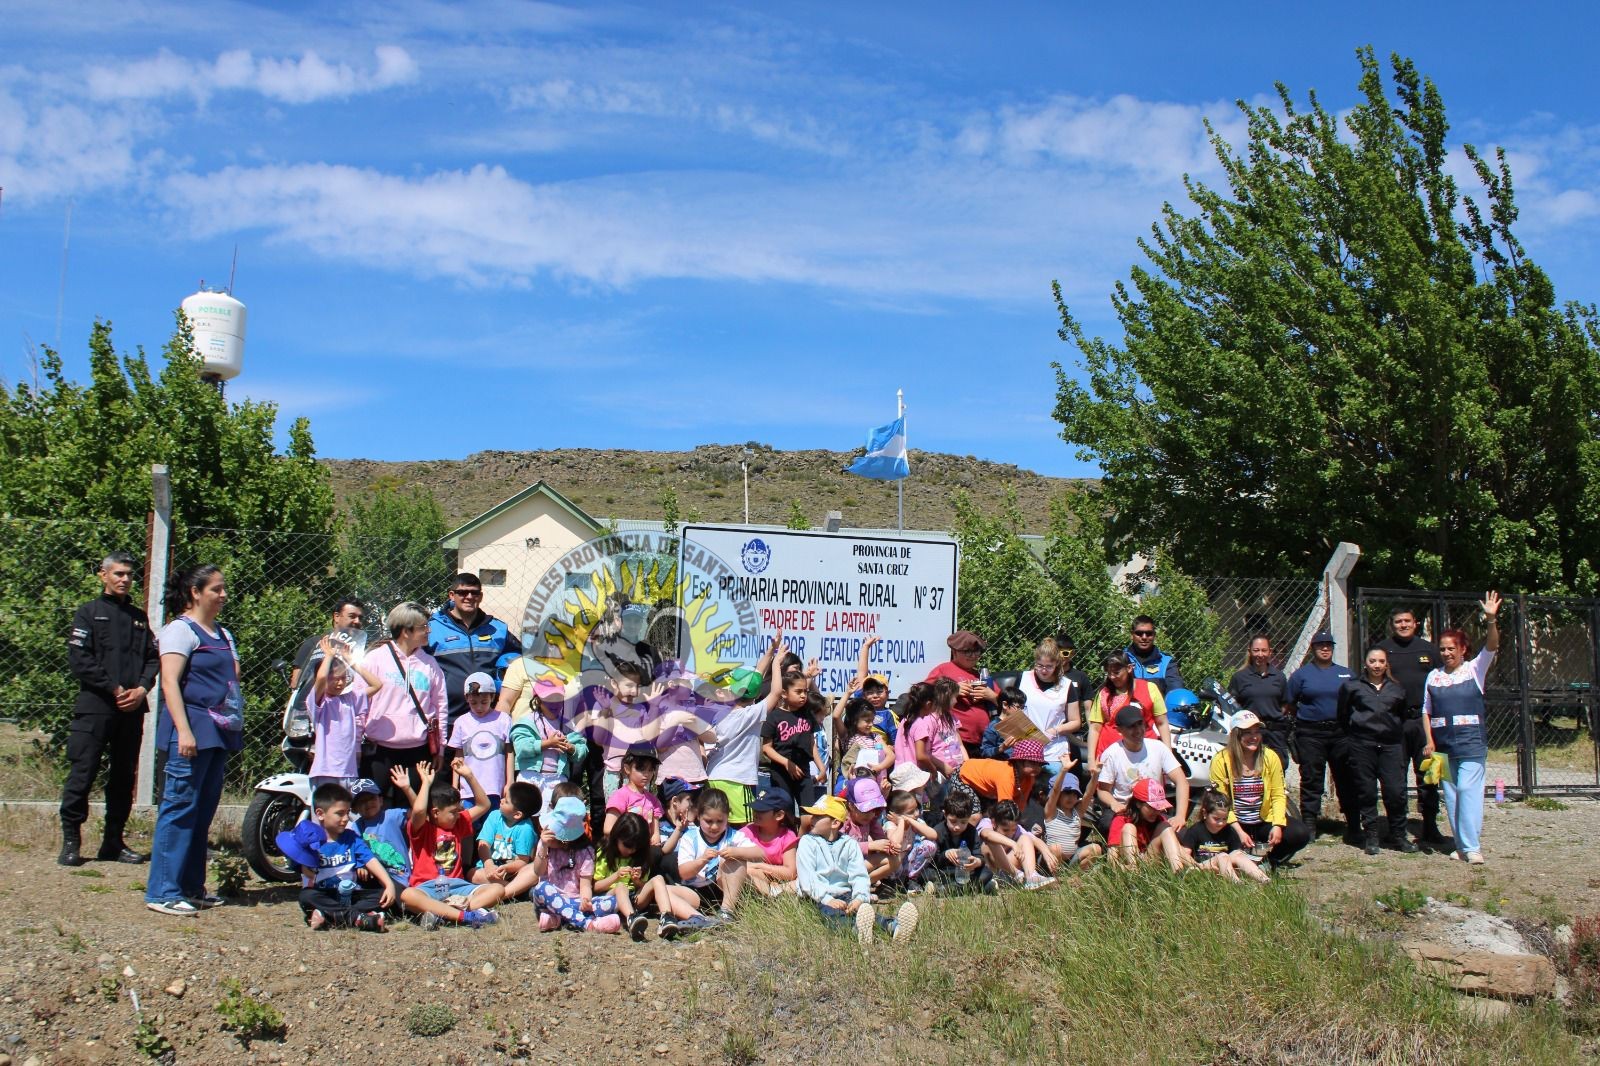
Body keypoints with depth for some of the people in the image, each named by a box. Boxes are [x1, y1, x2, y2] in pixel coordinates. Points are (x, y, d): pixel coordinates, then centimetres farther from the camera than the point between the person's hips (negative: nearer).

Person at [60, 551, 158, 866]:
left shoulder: (139, 617, 18)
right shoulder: (88, 613, 4)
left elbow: (153, 658, 13)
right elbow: (78, 659, -6)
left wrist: (142, 688, -6)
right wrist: (115, 690, -12)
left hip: (132, 710, 5)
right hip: (95, 707, -5)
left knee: (125, 778, 8)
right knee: (82, 775, -7)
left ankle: (114, 841, 15)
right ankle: (71, 841, 0)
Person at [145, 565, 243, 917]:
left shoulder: (223, 635, 20)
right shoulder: (181, 630, -5)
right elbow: (170, 681, -14)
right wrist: (183, 730, -22)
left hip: (220, 732, 8)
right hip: (193, 730, -8)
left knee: (204, 811, 11)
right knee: (180, 808, -9)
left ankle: (191, 886, 17)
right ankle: (162, 892, -6)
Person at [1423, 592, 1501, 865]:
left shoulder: (1474, 669, 3)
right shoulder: (1434, 676, 11)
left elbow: (1491, 647, -12)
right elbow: (1426, 710, 11)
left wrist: (1491, 620, -27)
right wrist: (1429, 740, 1)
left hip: (1471, 742, -4)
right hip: (1442, 743, 4)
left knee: (1468, 789, -13)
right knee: (1451, 795, 5)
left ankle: (1472, 847, -12)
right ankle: (1461, 845, 12)